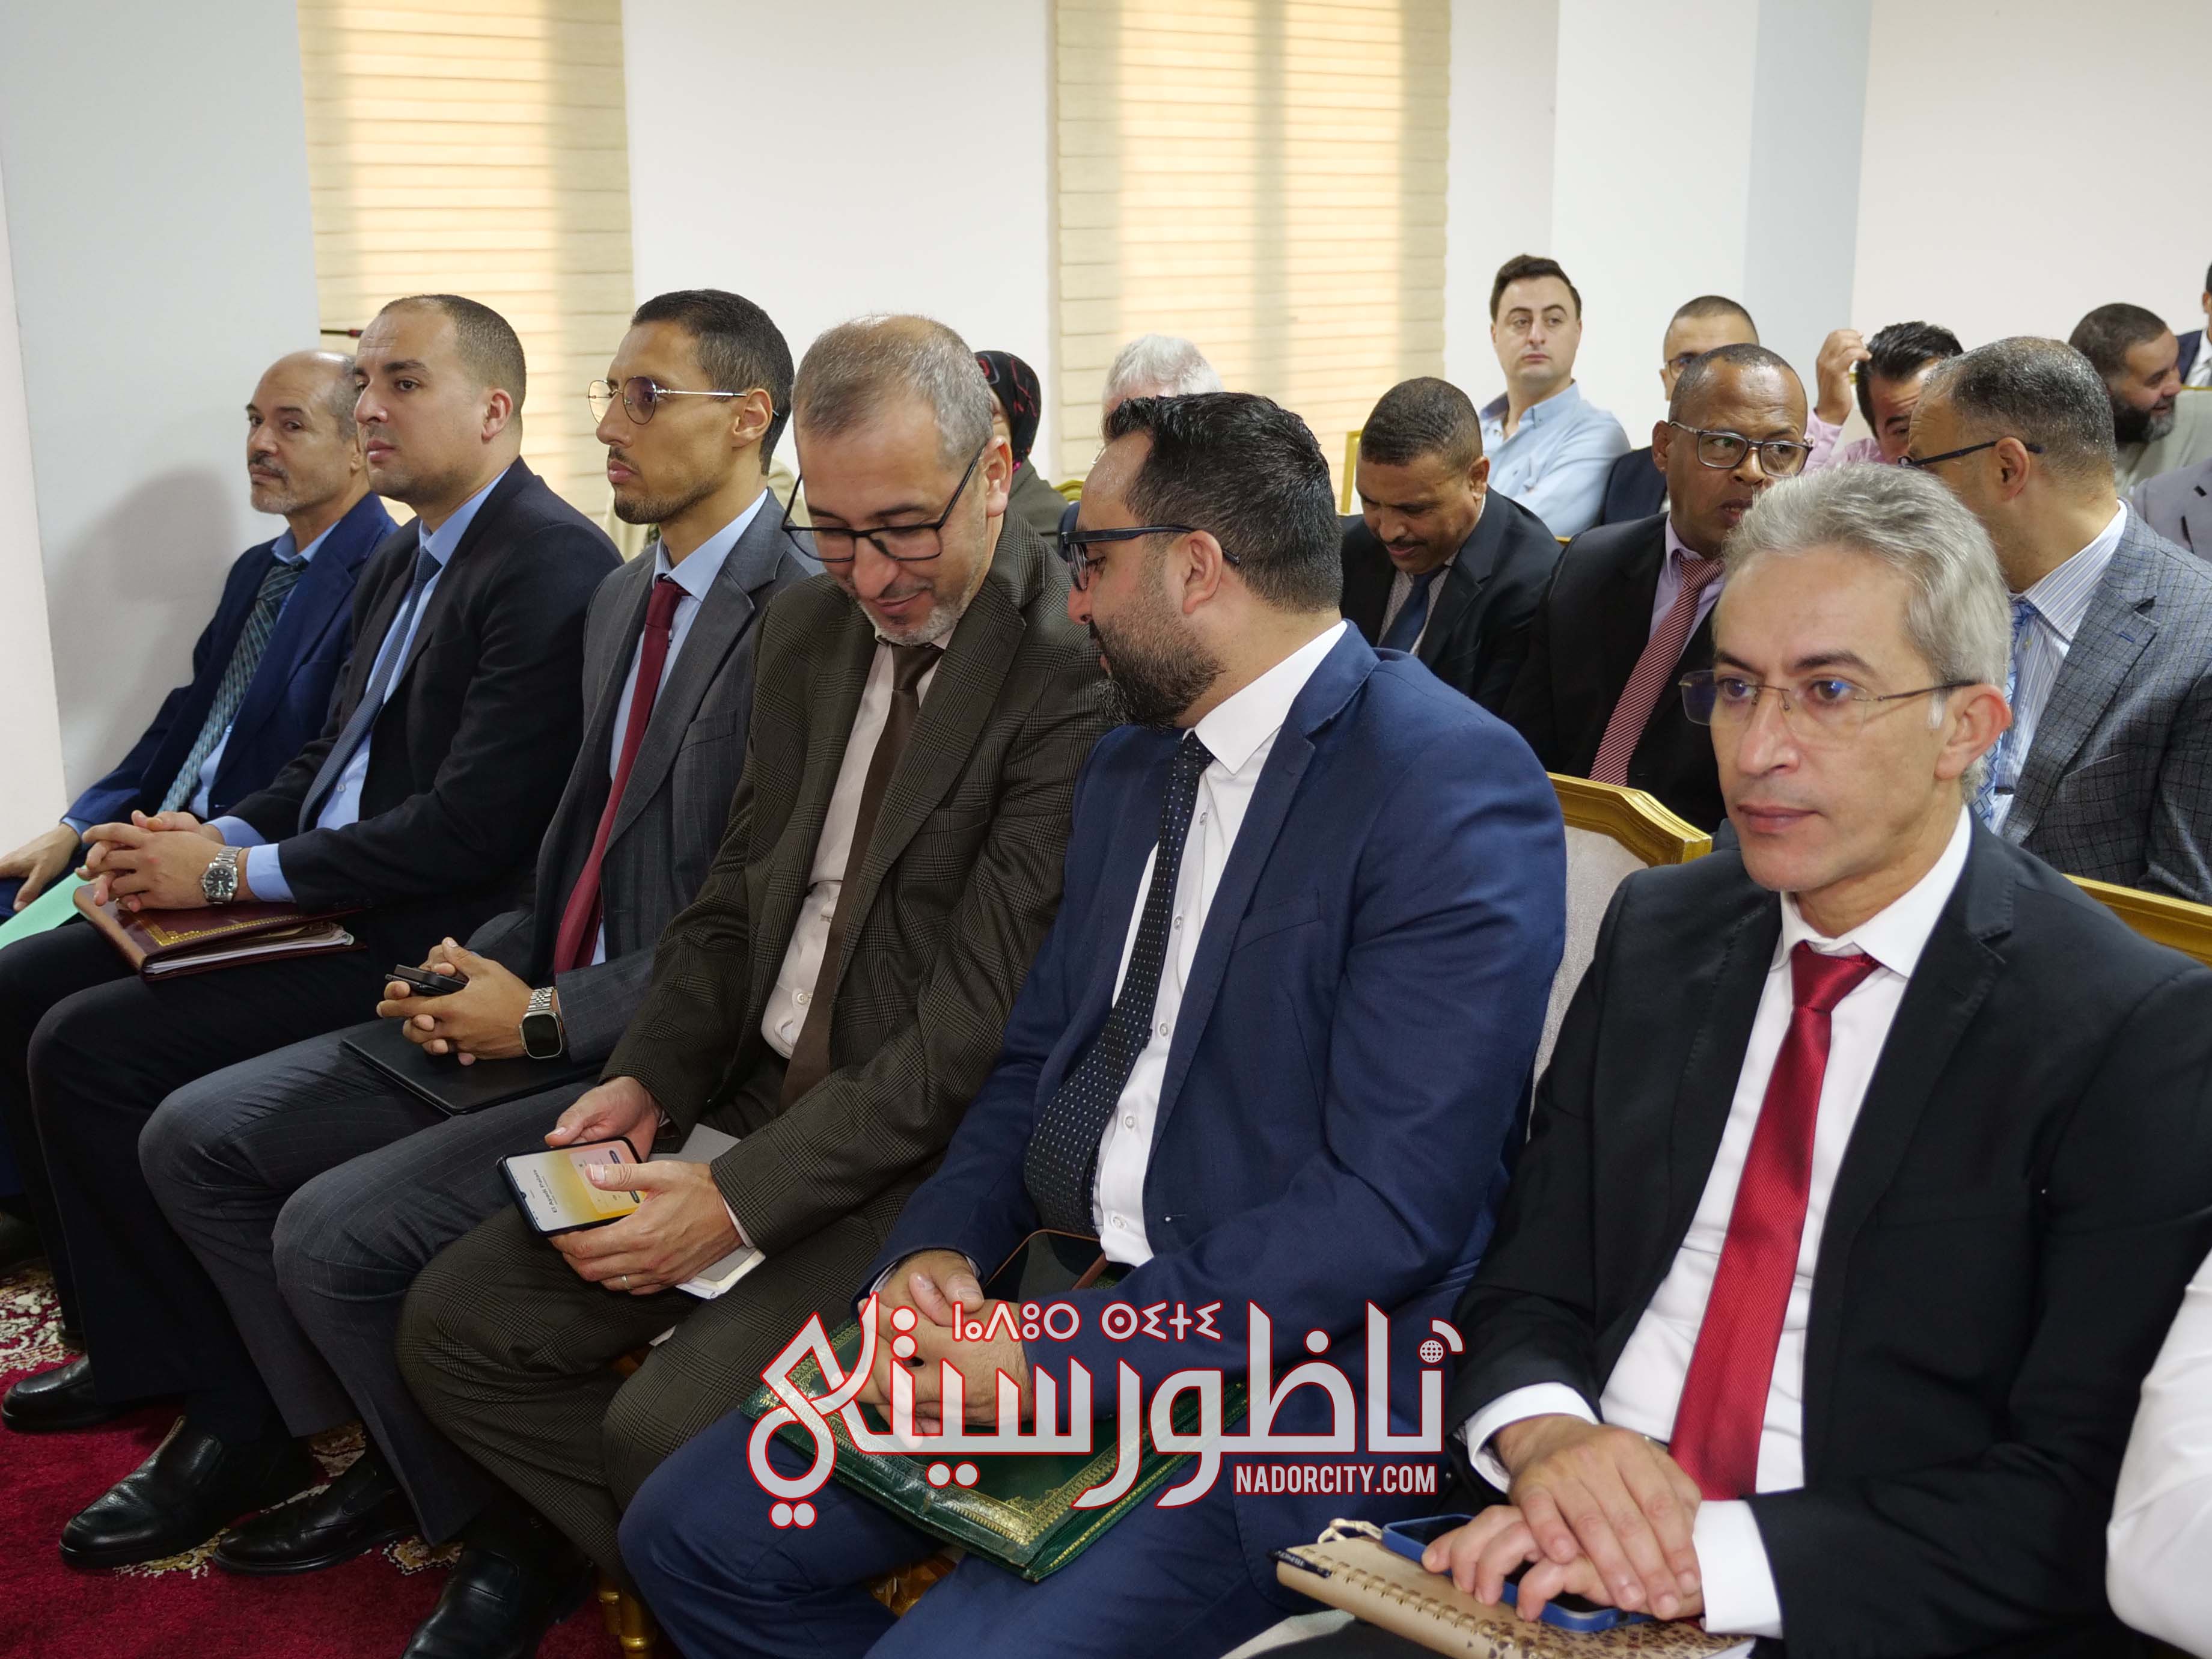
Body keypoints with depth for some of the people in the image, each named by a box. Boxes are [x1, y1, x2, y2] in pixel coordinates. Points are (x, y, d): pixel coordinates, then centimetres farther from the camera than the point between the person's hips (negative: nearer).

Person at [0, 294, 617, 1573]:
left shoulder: (552, 569, -17)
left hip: (427, 942, -10)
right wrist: (218, 839, 1)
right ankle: (137, 1344, 17)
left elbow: (467, 830, -23)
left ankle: (243, 1420, -5)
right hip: (325, 901, 10)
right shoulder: (404, 564, 14)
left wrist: (235, 872, -17)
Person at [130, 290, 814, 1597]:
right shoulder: (624, 597, 13)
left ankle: (509, 1523, 9)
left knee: (332, 1234, -19)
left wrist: (547, 1016, -17)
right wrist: (488, 963, 0)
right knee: (196, 1138, 6)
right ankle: (392, 1456, 18)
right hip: (550, 1005, 10)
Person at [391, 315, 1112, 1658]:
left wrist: (742, 1195, -20)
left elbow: (979, 1027, -21)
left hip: (931, 1155, -8)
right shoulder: (811, 628, 8)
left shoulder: (1074, 673, -19)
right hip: (764, 1099, 8)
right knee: (456, 1323, 2)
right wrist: (648, 1081, -1)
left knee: (672, 1425, -23)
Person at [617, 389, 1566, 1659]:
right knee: (691, 1533, 3)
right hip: (1062, 1310, 8)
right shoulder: (1132, 770, 12)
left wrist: (1061, 1351, -20)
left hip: (1282, 1375, -8)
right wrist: (938, 1250, -4)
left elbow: (1394, 1202, -21)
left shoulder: (1452, 784, -16)